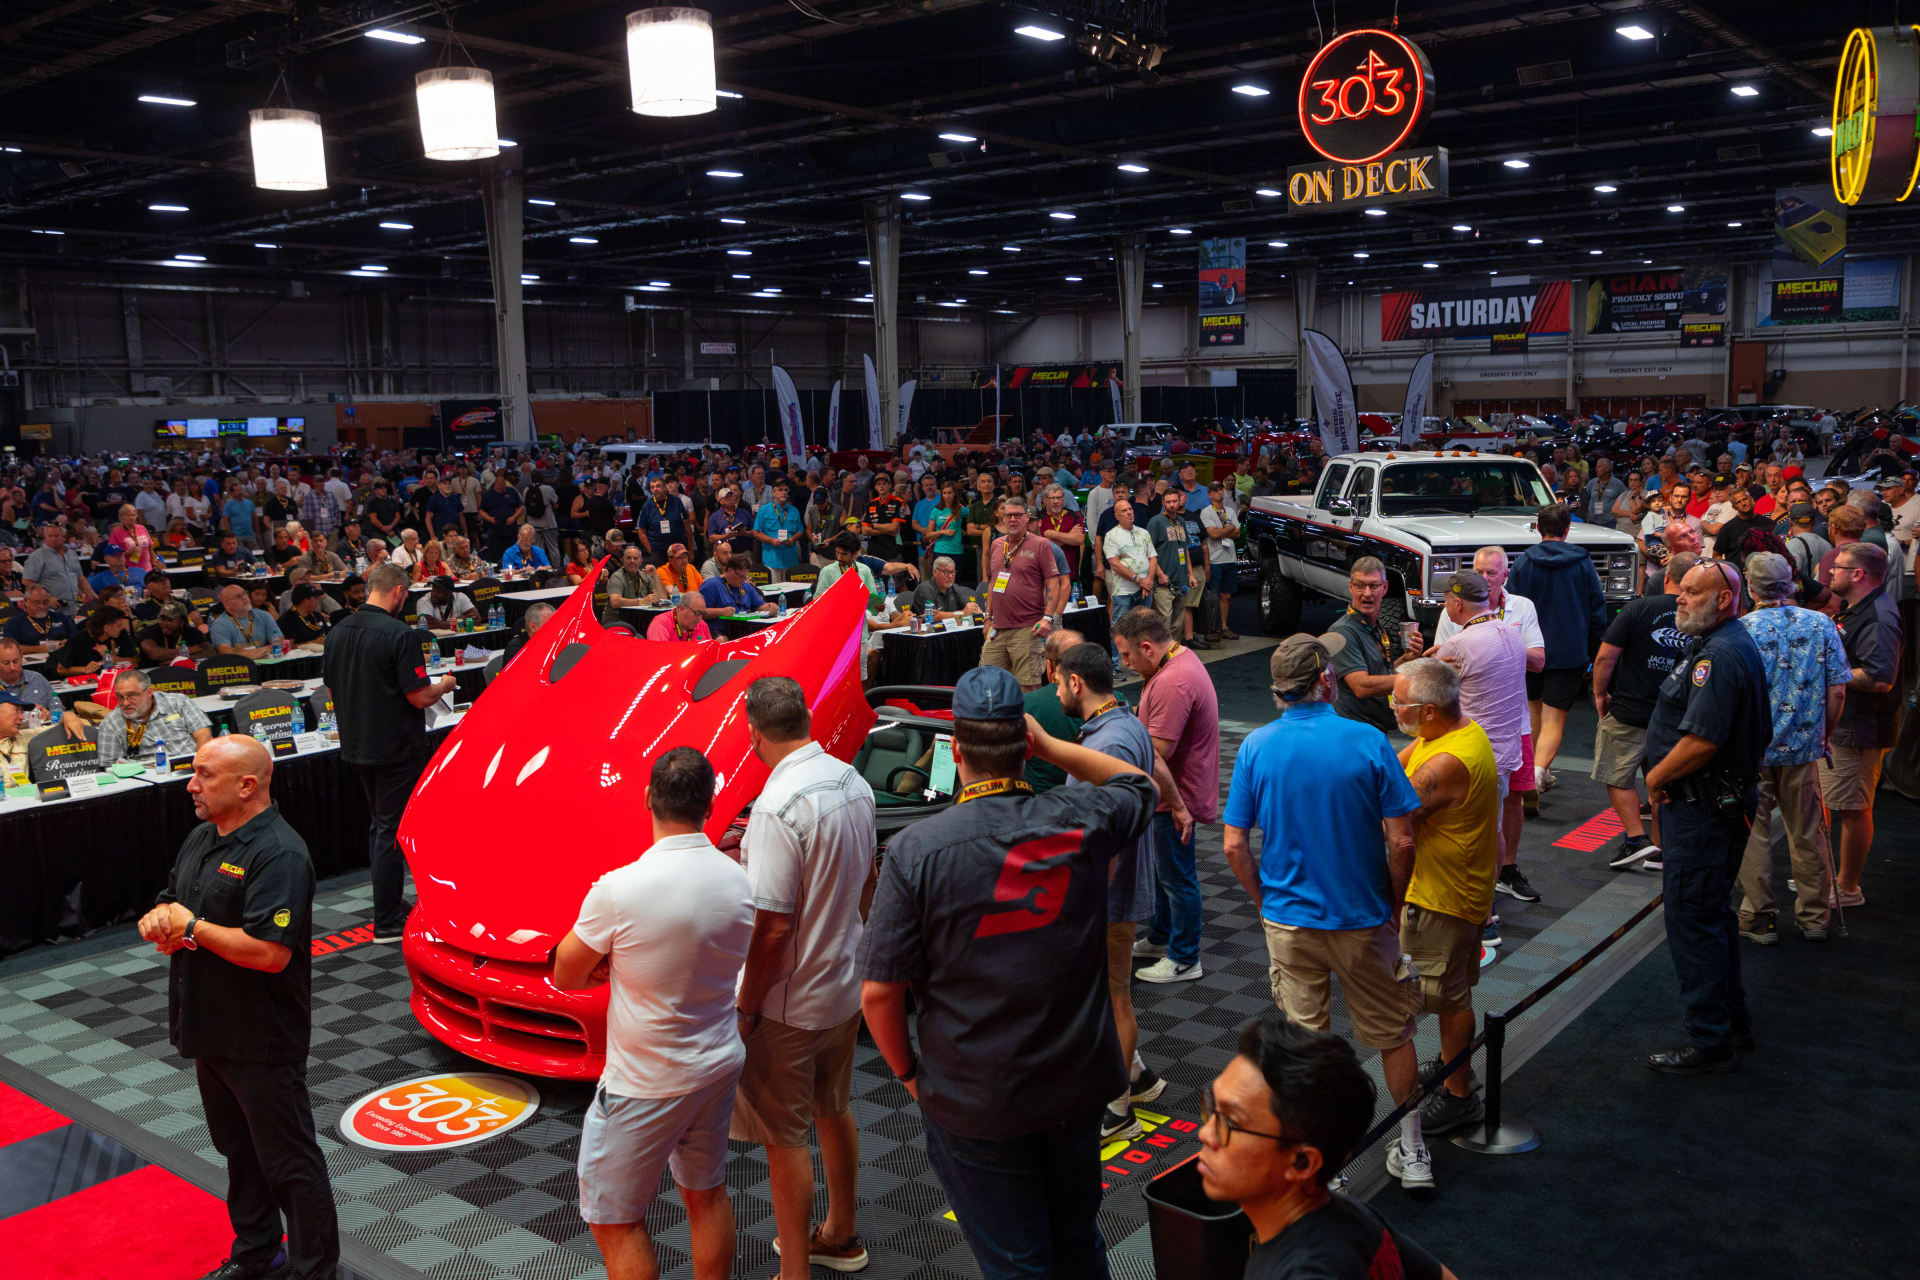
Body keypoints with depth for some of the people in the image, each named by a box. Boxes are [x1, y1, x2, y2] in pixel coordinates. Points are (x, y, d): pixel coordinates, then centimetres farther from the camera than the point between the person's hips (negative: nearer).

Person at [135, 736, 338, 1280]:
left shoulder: (278, 854, -22)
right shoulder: (202, 838, 9)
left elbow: (270, 953, -30)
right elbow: (171, 904, 18)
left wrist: (192, 926, -19)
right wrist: (159, 919, -7)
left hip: (262, 1042, -9)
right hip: (211, 1031, 10)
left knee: (289, 1162, 2)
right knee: (240, 1151, 23)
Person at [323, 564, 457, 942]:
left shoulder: (338, 631, 4)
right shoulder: (399, 634, -19)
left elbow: (333, 688, 13)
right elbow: (420, 696, -20)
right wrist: (444, 685, 0)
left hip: (355, 746, 7)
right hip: (396, 749, -7)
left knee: (378, 825, 20)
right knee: (392, 831, 0)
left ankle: (388, 904, 28)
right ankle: (387, 922, 4)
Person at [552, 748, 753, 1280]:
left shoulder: (619, 889, -24)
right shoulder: (739, 881, -7)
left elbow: (565, 976, -11)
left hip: (645, 1084, -6)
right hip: (720, 1066, 6)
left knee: (614, 1221, 9)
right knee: (706, 1192, 24)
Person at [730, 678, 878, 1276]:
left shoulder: (779, 806, -26)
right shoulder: (852, 781, 0)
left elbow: (773, 926, -25)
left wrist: (746, 1007, -14)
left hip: (787, 1002, -8)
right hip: (846, 984, 8)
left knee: (785, 1137, 5)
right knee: (834, 1111, 23)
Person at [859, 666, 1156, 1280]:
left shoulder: (916, 849, -18)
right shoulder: (1083, 821, -10)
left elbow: (879, 992, -16)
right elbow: (1139, 785, 15)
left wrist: (908, 1072, 1)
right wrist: (1051, 745, 6)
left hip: (975, 1104, -3)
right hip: (1078, 1085, 4)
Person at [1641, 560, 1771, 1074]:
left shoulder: (1720, 655, -21)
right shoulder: (1729, 646, 14)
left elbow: (1702, 741, -29)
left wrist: (1656, 778, -12)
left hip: (1703, 809, -11)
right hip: (1726, 800, 11)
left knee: (1692, 917, -4)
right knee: (1712, 913, 20)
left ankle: (1708, 1042, 5)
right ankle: (1733, 1021, 33)